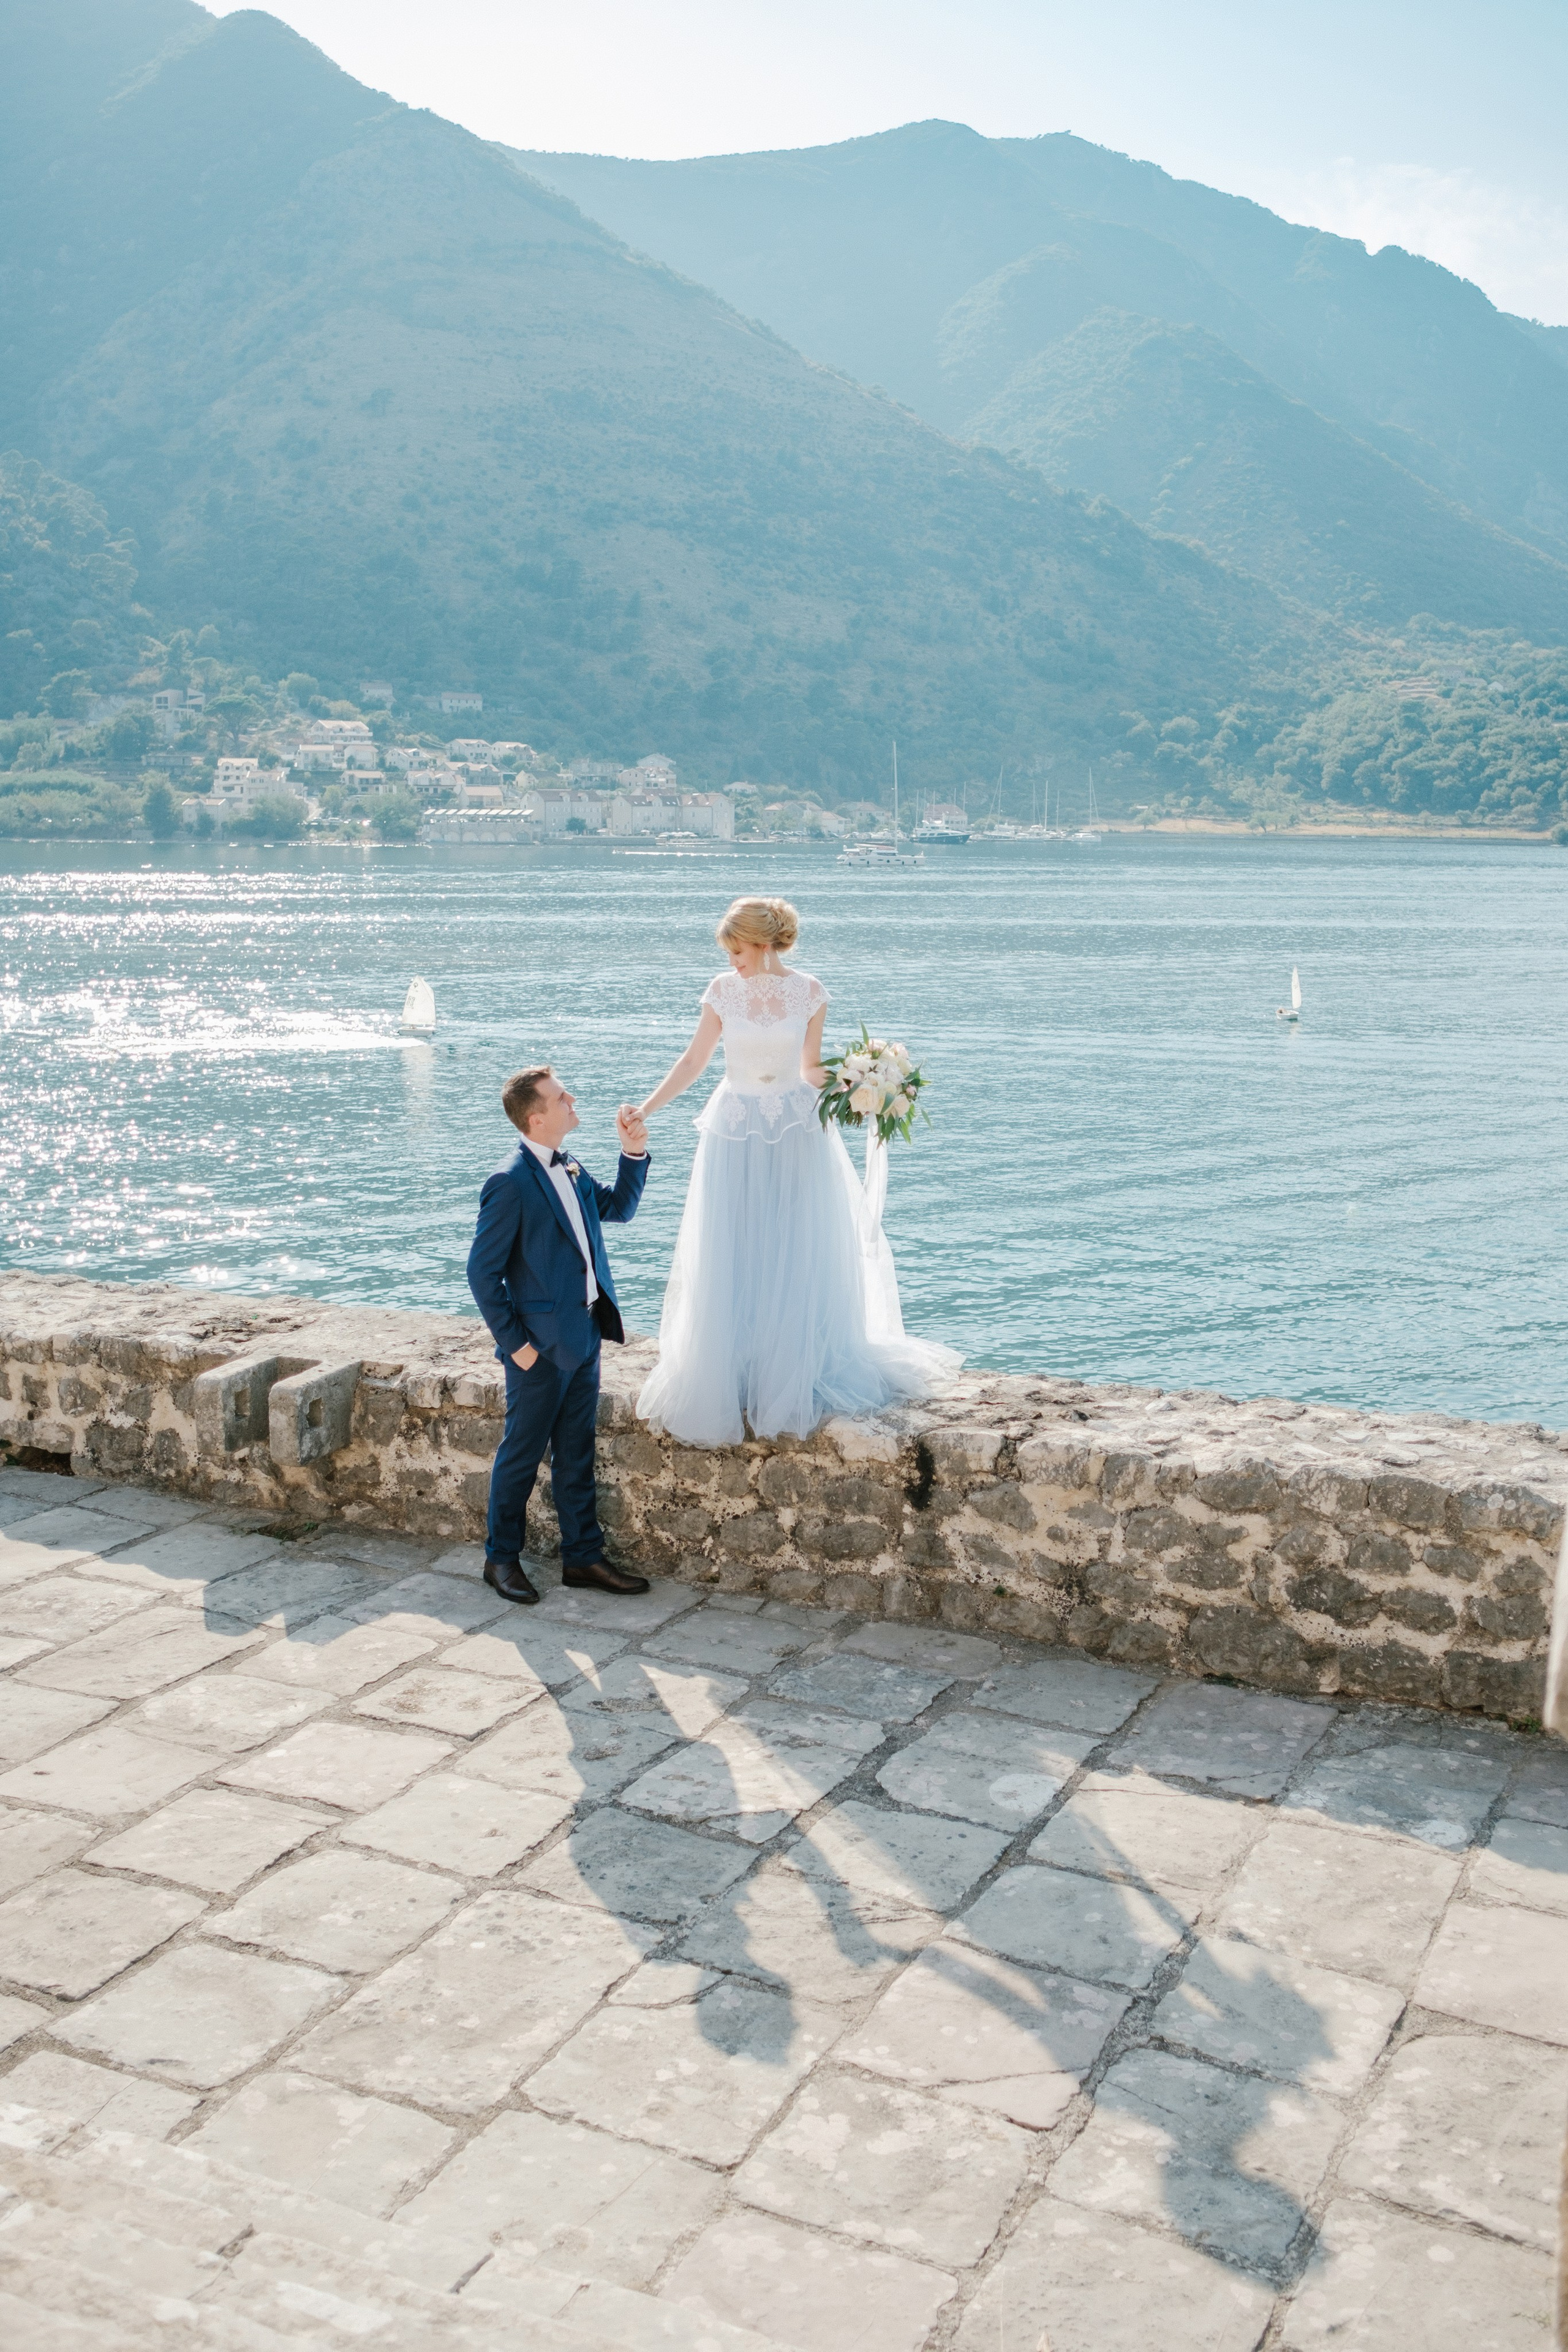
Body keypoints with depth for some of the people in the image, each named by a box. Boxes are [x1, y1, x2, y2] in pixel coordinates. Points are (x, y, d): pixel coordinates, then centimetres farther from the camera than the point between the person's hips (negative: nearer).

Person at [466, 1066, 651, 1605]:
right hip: (541, 1346, -8)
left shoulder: (569, 1169, 7)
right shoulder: (511, 1183, -19)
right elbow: (483, 1272, -16)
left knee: (576, 1456, 15)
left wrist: (634, 1152, 5)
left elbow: (619, 1209, 19)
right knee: (521, 1455, 7)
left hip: (585, 1336, 8)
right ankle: (502, 1559, 23)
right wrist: (514, 1342, -14)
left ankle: (582, 1557, 25)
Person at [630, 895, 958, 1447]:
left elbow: (811, 1069, 3)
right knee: (731, 1261, 1)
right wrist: (645, 1110, -5)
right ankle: (733, 1376, 15)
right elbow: (694, 1060, 2)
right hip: (736, 1132, 0)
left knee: (799, 1259, 4)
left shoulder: (808, 992, -4)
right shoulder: (723, 990, -3)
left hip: (796, 1132, 0)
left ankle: (794, 1375, 18)